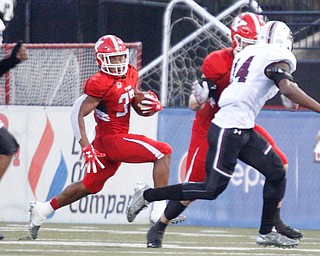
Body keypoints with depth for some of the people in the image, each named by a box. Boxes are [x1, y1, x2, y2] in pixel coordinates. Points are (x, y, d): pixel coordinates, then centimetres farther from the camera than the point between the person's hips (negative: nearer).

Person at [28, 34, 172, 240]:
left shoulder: (131, 74, 6)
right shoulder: (101, 84, -19)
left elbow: (137, 103, 20)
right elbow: (78, 114, -17)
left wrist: (152, 104, -4)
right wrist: (86, 148, -22)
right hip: (113, 139, -9)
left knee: (90, 185, 20)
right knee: (164, 152, -16)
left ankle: (43, 209, 31)